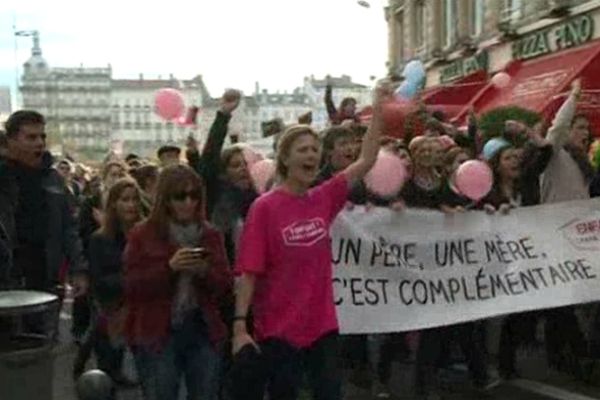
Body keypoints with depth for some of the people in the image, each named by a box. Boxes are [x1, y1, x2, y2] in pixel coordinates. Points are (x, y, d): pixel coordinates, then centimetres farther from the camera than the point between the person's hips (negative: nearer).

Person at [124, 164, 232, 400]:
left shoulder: (211, 235, 9)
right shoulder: (142, 235, 0)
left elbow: (226, 289, 7)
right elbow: (131, 287, -7)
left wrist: (205, 272, -13)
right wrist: (169, 267, -19)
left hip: (203, 332, 3)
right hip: (157, 334, -3)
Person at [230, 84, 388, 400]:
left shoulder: (324, 199, 2)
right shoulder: (264, 207, -11)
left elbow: (367, 160, 1)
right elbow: (248, 272, -13)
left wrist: (378, 109, -5)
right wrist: (240, 326, -18)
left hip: (322, 325, 4)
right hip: (278, 329, -4)